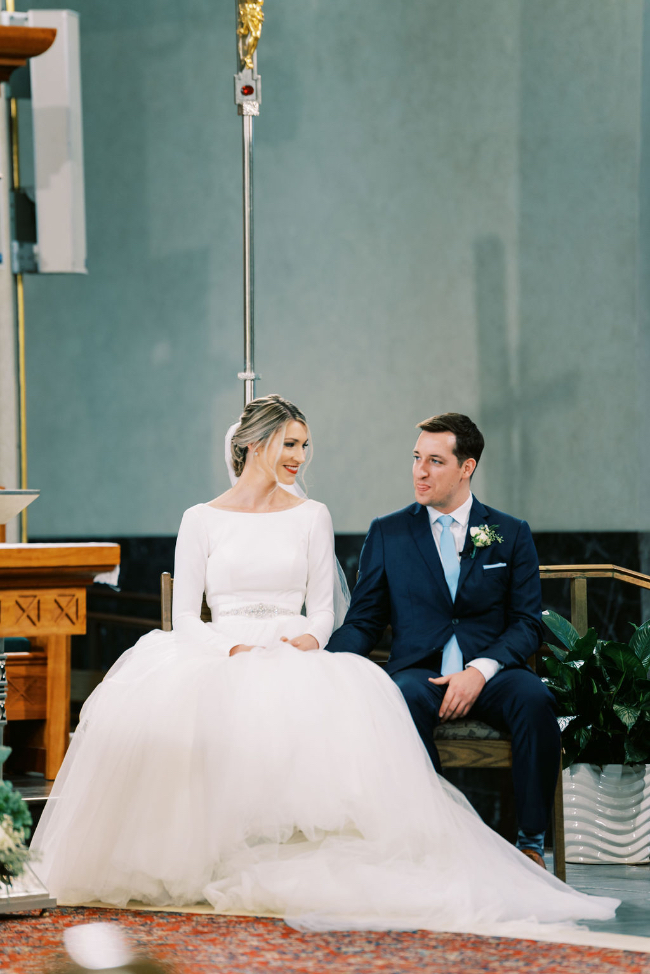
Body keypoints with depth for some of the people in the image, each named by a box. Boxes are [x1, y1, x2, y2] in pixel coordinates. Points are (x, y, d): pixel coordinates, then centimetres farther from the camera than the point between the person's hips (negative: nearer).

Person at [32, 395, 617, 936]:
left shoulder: (311, 517, 15)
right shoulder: (202, 521, 10)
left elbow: (322, 609, 13)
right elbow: (185, 615, 5)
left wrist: (309, 637, -11)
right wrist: (233, 649, -14)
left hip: (294, 656, 1)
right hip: (218, 660, -1)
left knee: (345, 699, -37)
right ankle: (202, 854, -29)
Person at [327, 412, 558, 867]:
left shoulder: (512, 534, 12)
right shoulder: (387, 534, 14)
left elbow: (528, 623, 5)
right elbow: (364, 621, 11)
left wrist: (480, 670, -14)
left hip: (492, 671, 0)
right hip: (418, 669, 0)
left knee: (534, 699, -33)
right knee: (405, 699, -36)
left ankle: (531, 842, -23)